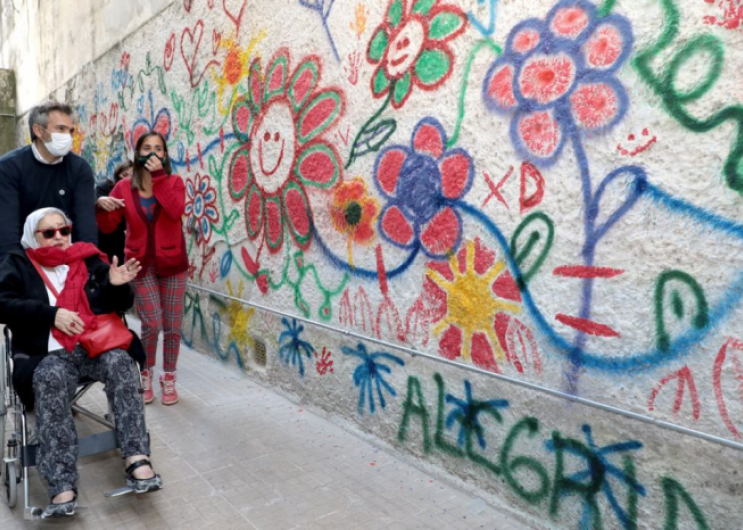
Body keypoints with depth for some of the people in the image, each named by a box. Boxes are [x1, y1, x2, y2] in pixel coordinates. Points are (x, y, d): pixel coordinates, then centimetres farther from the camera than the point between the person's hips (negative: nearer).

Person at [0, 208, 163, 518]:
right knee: (51, 380, -33)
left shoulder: (89, 260, 18)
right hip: (47, 354, -1)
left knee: (120, 362, -30)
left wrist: (117, 286, -8)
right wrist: (52, 313, -12)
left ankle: (137, 459, -34)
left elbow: (118, 305, 15)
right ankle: (62, 487, -38)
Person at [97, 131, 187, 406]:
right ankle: (146, 375, 16)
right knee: (152, 323, -8)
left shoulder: (174, 182, 0)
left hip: (172, 263, 1)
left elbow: (176, 211, -20)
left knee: (172, 326, 4)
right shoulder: (124, 187, 1)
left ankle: (168, 378, 21)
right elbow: (107, 226, -3)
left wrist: (158, 176, -21)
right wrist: (100, 205, -22)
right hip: (141, 264, 0)